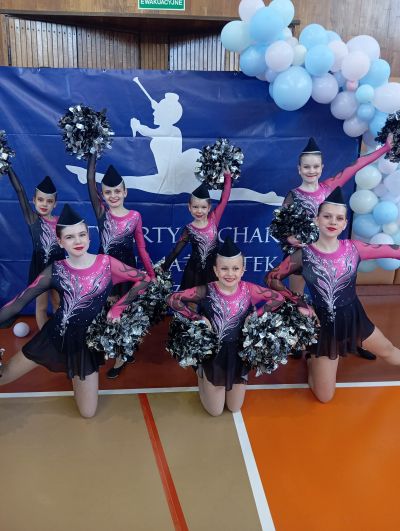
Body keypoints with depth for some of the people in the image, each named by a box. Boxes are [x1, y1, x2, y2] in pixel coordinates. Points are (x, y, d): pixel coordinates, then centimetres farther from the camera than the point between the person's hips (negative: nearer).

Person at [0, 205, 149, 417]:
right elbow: (18, 302, -7)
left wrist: (118, 307, -13)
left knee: (88, 413, 9)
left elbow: (145, 279, -8)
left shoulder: (106, 263, -10)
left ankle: (75, 374, 35)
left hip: (86, 340, -1)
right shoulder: (55, 270, -8)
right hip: (54, 335, 1)